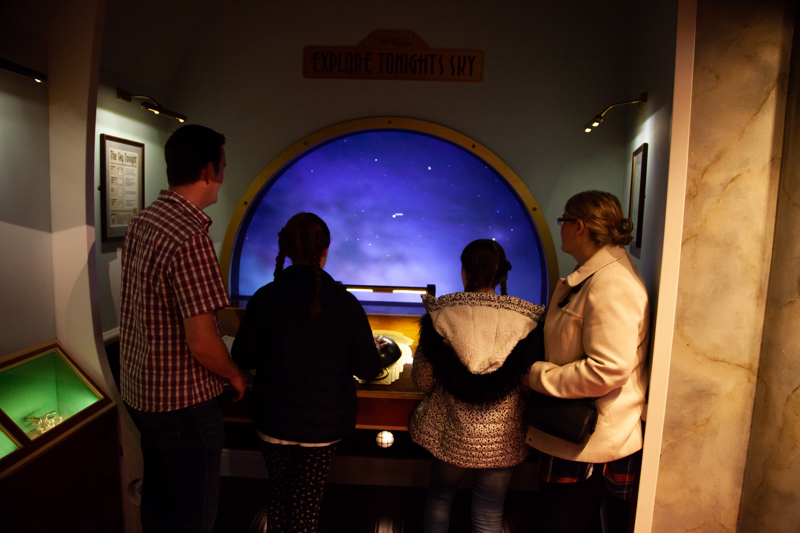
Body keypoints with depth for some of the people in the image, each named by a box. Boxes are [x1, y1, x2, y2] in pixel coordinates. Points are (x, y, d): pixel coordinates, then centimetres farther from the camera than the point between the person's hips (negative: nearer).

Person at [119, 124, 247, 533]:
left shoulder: (141, 222, 2)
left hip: (139, 389, 9)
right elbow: (202, 343, -27)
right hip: (182, 400, -8)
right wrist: (235, 376, -8)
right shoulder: (191, 238, -27)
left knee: (157, 494, 26)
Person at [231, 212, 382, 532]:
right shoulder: (345, 303, -14)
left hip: (274, 419, 1)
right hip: (324, 422, -1)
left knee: (280, 494, 24)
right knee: (307, 500, 18)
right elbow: (368, 368, -10)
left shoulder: (265, 298, -12)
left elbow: (243, 358, -4)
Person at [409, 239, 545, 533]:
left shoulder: (440, 314, -13)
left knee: (439, 499, 25)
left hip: (450, 431, 0)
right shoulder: (526, 320, -13)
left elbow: (422, 379, -8)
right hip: (501, 437, 0)